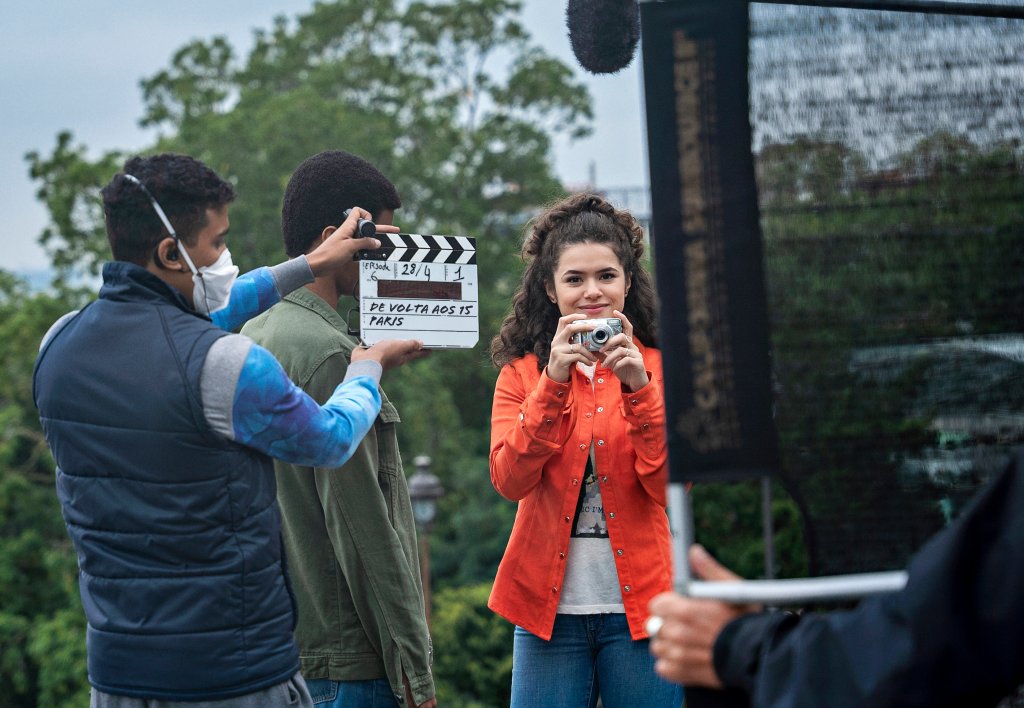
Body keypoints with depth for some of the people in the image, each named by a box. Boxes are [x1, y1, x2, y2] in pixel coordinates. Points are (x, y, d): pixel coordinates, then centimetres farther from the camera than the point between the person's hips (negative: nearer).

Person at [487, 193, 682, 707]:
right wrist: (553, 382, -18)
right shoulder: (521, 373, 6)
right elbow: (509, 481, -9)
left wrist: (639, 388, -17)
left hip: (639, 606, 0)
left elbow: (670, 488, -7)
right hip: (549, 607, 0)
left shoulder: (660, 368, 4)